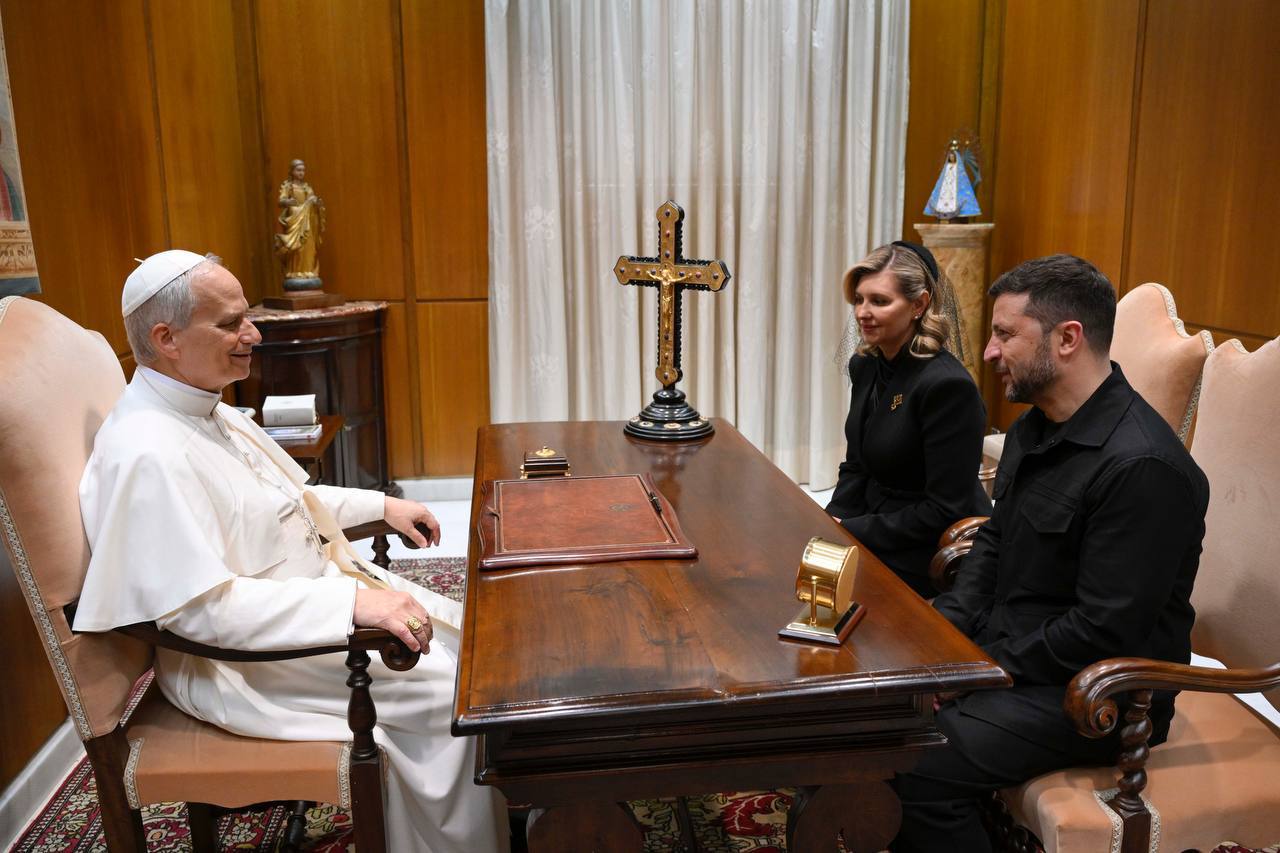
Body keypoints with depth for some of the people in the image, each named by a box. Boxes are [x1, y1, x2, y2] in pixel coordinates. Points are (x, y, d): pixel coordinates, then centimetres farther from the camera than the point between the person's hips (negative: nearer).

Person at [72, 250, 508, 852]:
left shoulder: (209, 411, 6)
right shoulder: (148, 454, -26)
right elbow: (202, 607, -31)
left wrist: (382, 505, 12)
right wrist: (353, 601, -37)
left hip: (317, 590, 10)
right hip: (242, 657, -10)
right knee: (450, 690, -17)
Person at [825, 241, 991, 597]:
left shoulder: (948, 385, -22)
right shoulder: (866, 367, 4)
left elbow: (946, 510, -21)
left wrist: (852, 531, -18)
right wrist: (833, 521, -5)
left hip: (926, 558, -7)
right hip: (873, 523, 7)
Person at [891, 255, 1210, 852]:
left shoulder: (1140, 465, -24)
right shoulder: (1033, 428, 7)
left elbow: (1104, 631, -24)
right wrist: (942, 628, -1)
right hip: (1000, 650, 9)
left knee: (919, 772, -23)